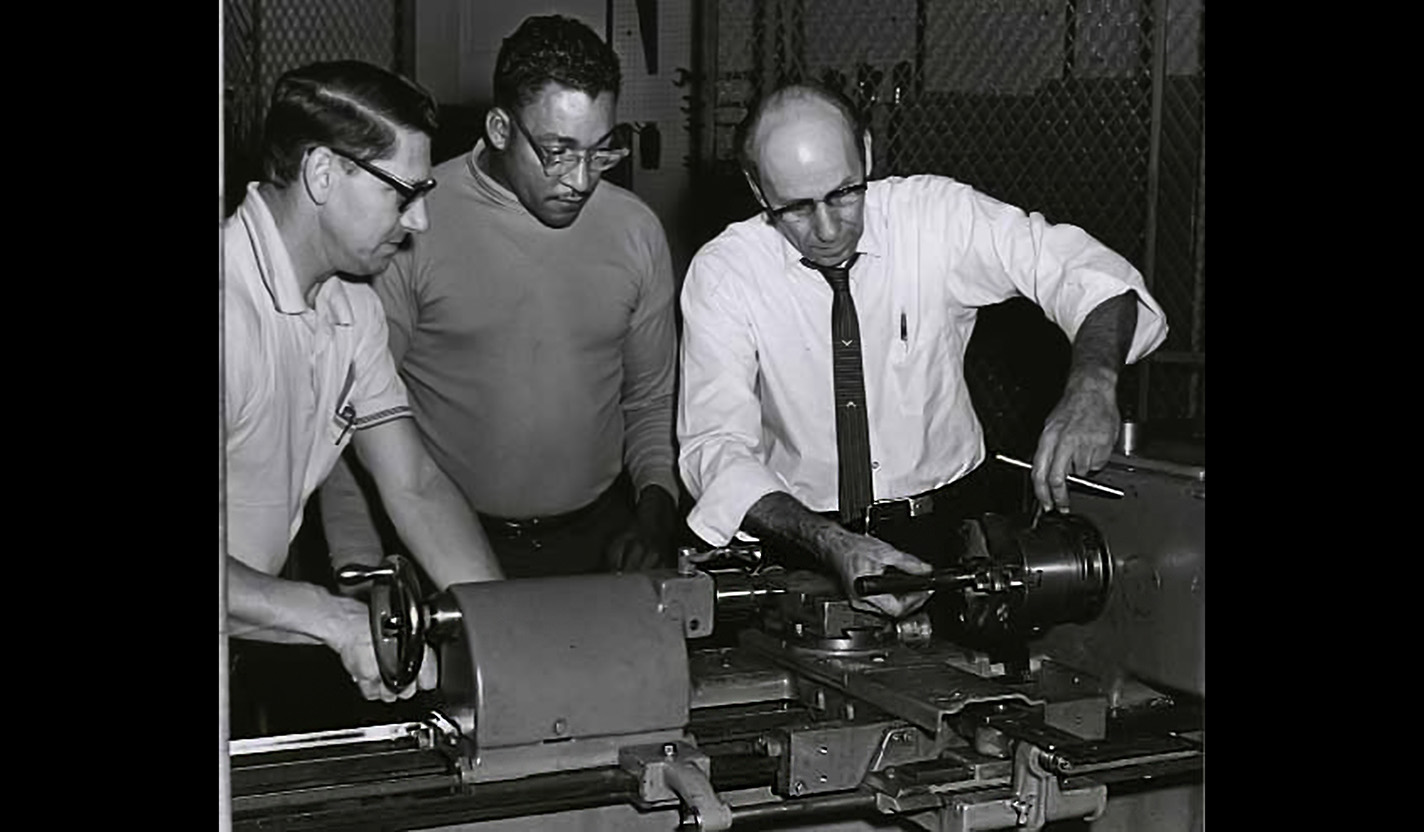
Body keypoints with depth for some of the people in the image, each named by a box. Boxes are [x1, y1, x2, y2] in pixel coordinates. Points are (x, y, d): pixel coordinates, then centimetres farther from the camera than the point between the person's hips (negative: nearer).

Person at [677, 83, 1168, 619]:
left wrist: (1092, 385, -34)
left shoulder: (935, 213, -7)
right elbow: (715, 447, -17)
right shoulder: (721, 273, -9)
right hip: (800, 532, -1)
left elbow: (1087, 271, -12)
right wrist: (830, 545, -33)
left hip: (946, 530, 1)